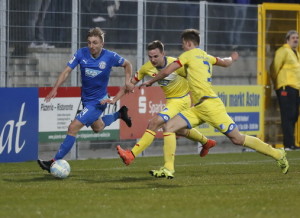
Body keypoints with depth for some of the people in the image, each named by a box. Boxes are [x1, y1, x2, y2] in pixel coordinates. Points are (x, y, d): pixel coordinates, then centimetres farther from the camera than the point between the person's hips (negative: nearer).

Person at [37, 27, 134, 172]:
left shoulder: (110, 56, -17)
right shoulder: (81, 54, -11)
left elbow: (127, 64, 2)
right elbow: (67, 71, -12)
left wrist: (128, 82, -9)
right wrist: (55, 88, -24)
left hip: (98, 101, -6)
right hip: (86, 99, 6)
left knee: (73, 128, -15)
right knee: (97, 127, 28)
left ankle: (55, 161, -11)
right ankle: (120, 114, 52)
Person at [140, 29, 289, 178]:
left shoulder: (189, 54, -4)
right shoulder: (205, 56, 18)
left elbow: (166, 72, -7)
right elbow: (225, 62, 36)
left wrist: (150, 82, 9)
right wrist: (231, 58, 59)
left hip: (210, 105, -9)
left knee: (237, 139, -5)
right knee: (169, 127, -2)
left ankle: (277, 154, 6)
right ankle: (168, 169, -6)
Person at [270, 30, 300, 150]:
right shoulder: (283, 51, -6)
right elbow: (274, 68, -8)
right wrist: (276, 82, -1)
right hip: (286, 88, -9)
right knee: (288, 116, -12)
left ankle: (290, 143, 16)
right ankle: (289, 144, -14)